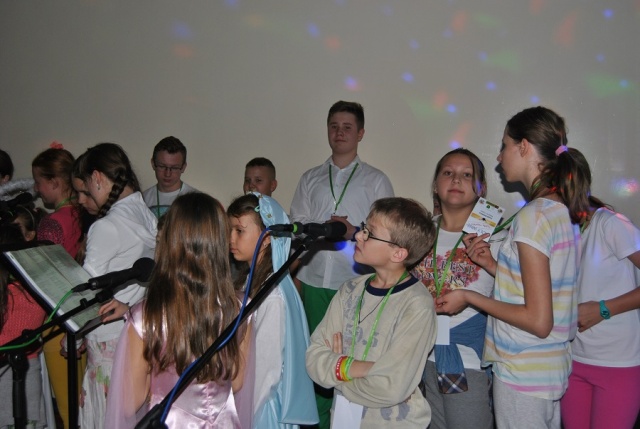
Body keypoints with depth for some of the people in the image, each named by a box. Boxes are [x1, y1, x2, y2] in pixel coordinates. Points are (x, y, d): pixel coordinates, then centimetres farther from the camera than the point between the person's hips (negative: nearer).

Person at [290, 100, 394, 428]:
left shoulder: (376, 180, 8)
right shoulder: (310, 179, 16)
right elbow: (295, 225, 9)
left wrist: (353, 231, -16)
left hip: (356, 280, -2)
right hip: (315, 278, 3)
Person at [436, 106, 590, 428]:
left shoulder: (533, 215, -19)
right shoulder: (562, 211, 6)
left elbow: (538, 321, -21)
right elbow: (542, 290, 10)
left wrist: (468, 298, -13)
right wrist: (492, 265, 5)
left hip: (523, 375, -8)